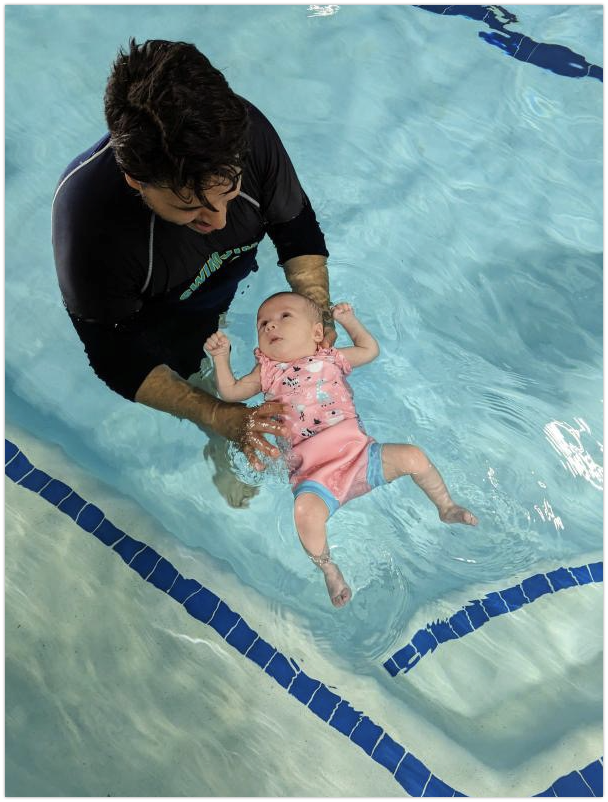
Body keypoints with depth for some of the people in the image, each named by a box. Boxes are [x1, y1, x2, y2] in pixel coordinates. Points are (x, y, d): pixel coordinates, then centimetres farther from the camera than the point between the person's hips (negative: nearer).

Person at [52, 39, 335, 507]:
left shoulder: (245, 131, -32)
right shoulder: (87, 220, -40)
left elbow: (297, 229, -13)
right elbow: (117, 359, -27)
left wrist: (319, 317, -26)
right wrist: (218, 418, -36)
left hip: (243, 273, 4)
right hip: (159, 314, -3)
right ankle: (222, 455, 31)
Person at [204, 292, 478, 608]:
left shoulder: (330, 359, 16)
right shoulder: (268, 372, 15)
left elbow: (370, 350, 29)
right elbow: (230, 391, 16)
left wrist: (349, 320, 25)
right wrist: (221, 357, 5)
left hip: (359, 451, 2)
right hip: (313, 472, -2)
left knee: (413, 457, -14)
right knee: (305, 510, -32)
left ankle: (446, 507, 15)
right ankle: (328, 569, -5)